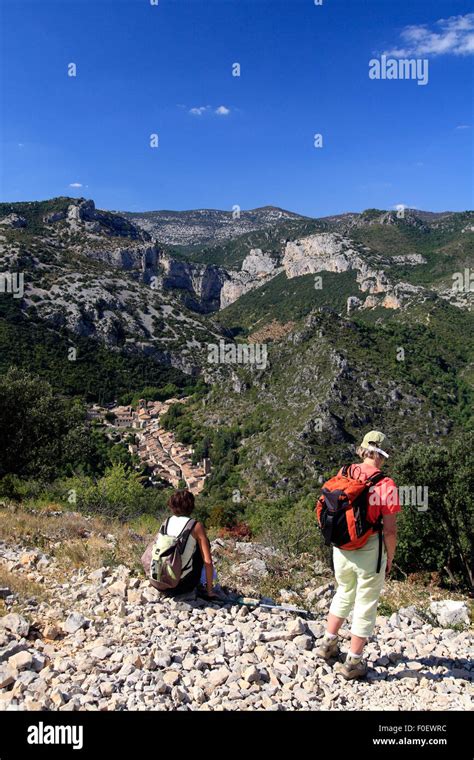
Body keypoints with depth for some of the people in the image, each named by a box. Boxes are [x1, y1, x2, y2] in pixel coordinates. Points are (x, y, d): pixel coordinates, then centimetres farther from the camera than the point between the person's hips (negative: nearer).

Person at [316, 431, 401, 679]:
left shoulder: (342, 474, -2)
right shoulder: (386, 485, -16)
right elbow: (389, 530, -14)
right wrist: (390, 557, 1)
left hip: (341, 548, 5)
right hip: (370, 552, -4)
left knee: (344, 593, 27)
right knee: (365, 605, 12)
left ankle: (328, 644, 34)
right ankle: (353, 663, 21)